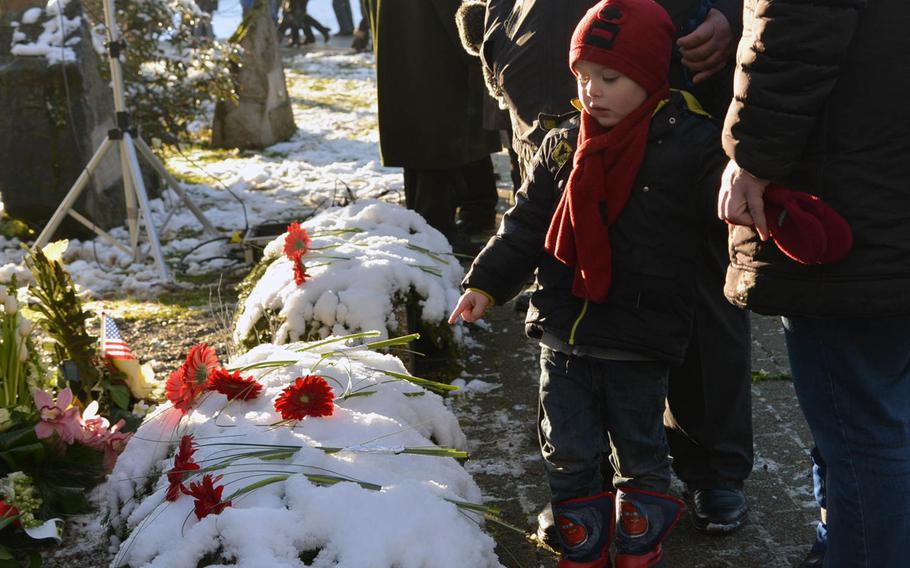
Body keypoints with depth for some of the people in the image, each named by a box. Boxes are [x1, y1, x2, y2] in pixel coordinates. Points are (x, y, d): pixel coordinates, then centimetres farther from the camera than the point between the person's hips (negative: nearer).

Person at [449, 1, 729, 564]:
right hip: (564, 335, 4)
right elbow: (527, 223, 7)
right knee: (569, 453, 14)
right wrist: (487, 283, 0)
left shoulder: (691, 144, -12)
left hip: (640, 346, -4)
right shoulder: (564, 145, 2)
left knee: (639, 450, 14)